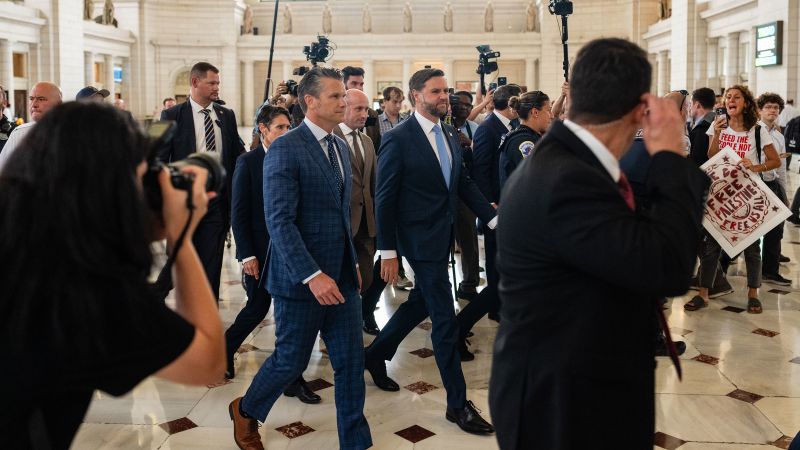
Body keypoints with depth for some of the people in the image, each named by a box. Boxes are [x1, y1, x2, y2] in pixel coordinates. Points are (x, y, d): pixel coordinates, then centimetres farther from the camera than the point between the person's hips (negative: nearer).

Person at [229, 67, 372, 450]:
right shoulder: (285, 149, -14)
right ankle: (245, 410, 36)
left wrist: (352, 261, 16)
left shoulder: (340, 147, 11)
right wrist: (312, 275, -26)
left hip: (342, 276, 7)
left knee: (351, 361, 7)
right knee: (291, 360, 9)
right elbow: (279, 221, -20)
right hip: (301, 278, -7)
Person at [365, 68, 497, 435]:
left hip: (443, 235, 8)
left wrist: (494, 218, 2)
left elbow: (462, 183, 12)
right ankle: (457, 403, 9)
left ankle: (376, 355, 42)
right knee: (445, 319, -3)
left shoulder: (449, 135, 6)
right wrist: (388, 252, -12)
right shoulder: (398, 139, -15)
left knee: (421, 303, 20)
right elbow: (384, 198, -12)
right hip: (420, 239, -8)